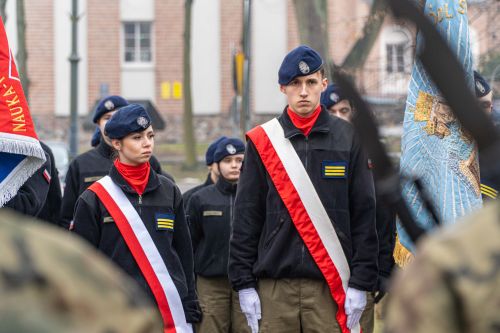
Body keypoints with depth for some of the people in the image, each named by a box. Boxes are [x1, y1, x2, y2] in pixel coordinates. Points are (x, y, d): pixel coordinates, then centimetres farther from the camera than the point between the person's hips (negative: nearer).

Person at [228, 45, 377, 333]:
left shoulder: (349, 139, 6)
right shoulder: (262, 142, 7)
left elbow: (365, 215, 4)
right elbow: (245, 219, 7)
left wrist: (360, 284, -3)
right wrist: (245, 284, 1)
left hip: (330, 286, -1)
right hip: (274, 285, 1)